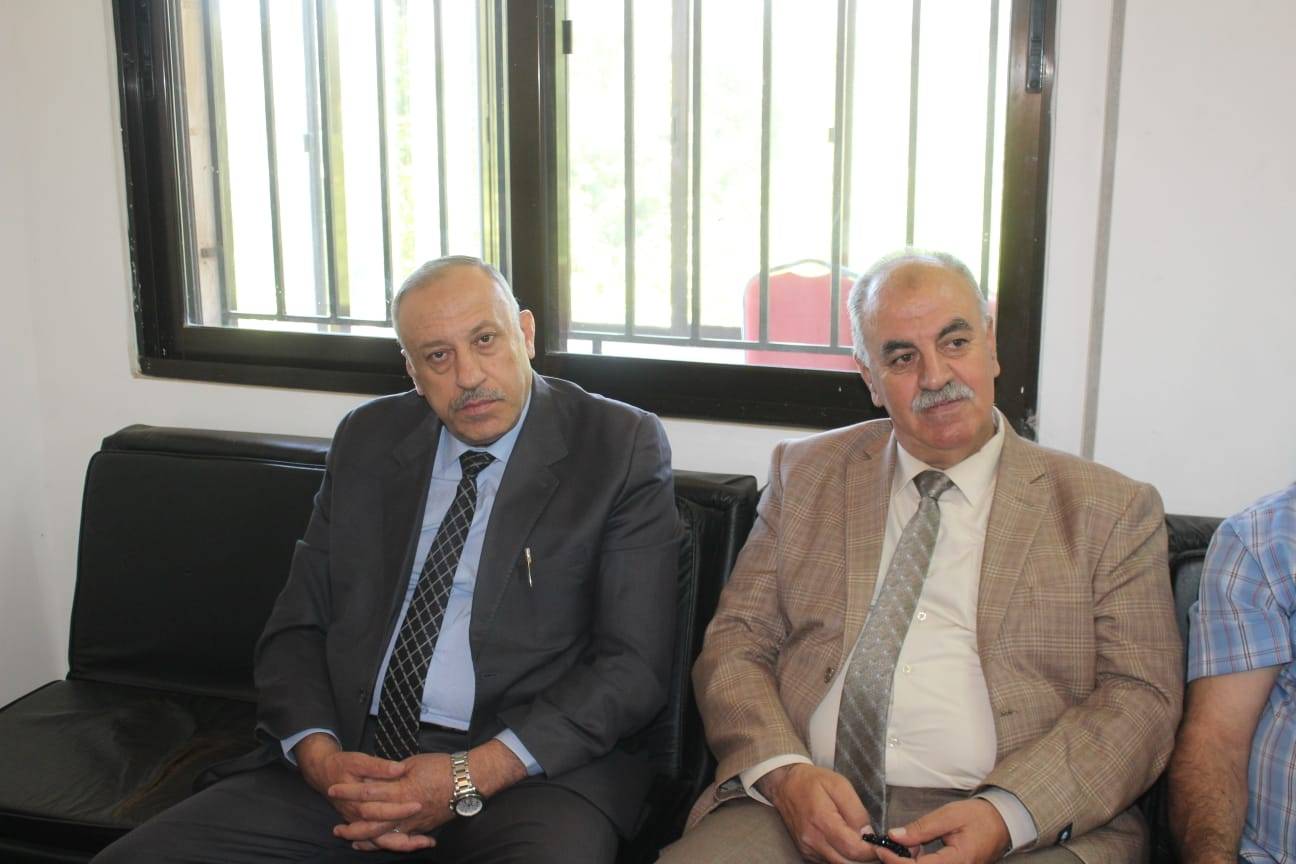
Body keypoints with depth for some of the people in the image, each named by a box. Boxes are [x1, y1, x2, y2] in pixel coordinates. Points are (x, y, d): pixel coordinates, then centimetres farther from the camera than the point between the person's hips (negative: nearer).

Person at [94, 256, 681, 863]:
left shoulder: (622, 449, -1)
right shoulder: (365, 441, 12)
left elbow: (633, 666, -6)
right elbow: (296, 629, 13)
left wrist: (469, 778, -16)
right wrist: (320, 756, -8)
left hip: (533, 766, -3)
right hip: (355, 752, 4)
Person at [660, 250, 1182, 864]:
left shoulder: (1111, 509, 8)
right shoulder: (806, 475, 15)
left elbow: (1142, 698, 2)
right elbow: (734, 645, 10)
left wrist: (1005, 814, -13)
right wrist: (784, 772, -9)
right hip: (808, 810, 1)